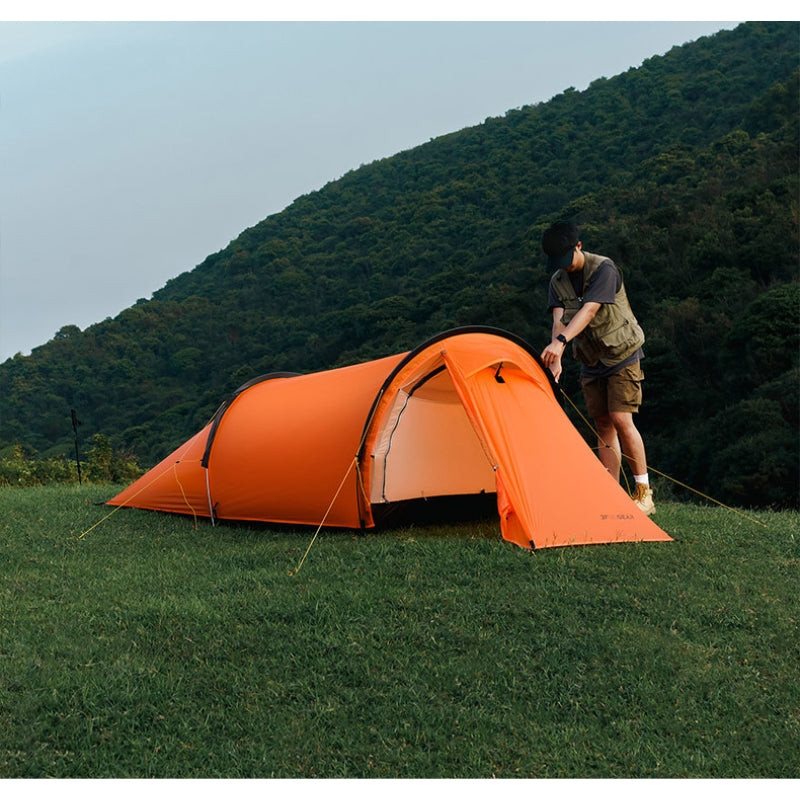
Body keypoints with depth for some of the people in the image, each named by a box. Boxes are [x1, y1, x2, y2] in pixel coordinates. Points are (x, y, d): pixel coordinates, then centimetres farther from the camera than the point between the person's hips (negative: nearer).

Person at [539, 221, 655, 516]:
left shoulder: (604, 269, -19)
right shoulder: (558, 281, -1)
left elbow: (589, 310, -33)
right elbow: (559, 320, -14)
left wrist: (560, 341, -46)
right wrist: (556, 358, -31)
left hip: (622, 354, -6)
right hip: (591, 362, 6)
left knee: (620, 418, -17)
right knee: (603, 425, 5)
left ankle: (644, 494, -9)